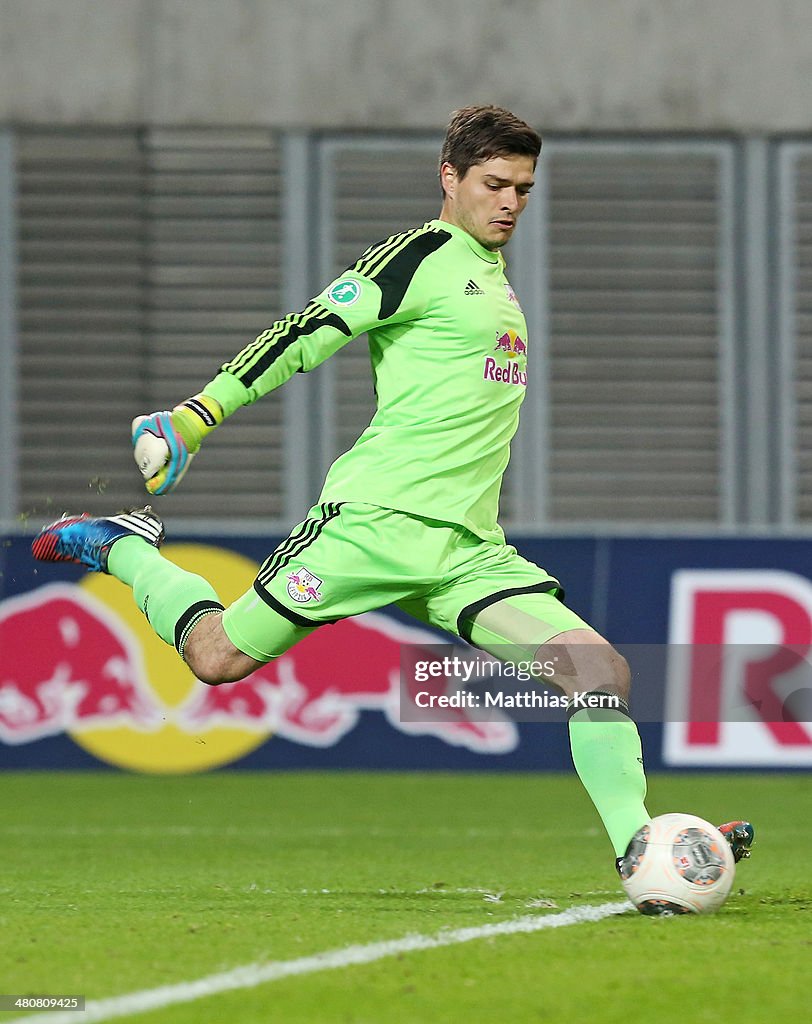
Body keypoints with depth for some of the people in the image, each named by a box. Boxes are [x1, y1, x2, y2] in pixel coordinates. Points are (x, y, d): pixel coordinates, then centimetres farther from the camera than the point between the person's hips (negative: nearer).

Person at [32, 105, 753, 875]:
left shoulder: (493, 278, 21)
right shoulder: (422, 256, -4)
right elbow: (309, 333, -11)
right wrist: (196, 414, -18)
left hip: (469, 545, 7)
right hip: (378, 516, -7)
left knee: (600, 672, -11)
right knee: (221, 658, -4)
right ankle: (121, 549, 22)